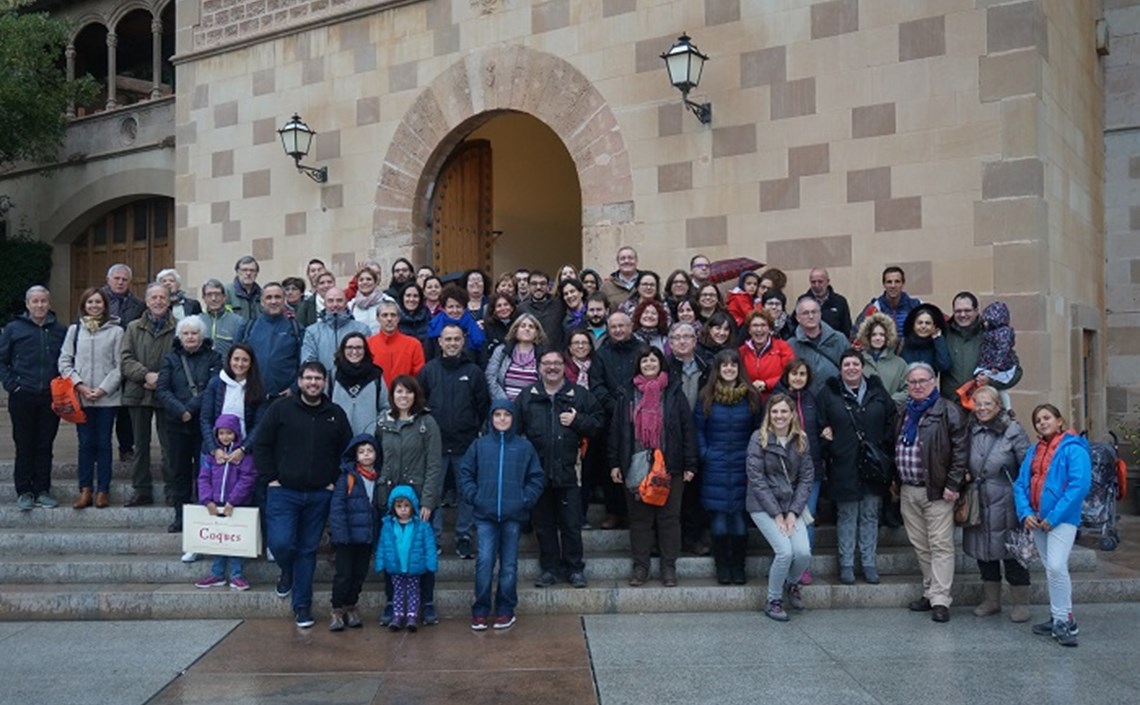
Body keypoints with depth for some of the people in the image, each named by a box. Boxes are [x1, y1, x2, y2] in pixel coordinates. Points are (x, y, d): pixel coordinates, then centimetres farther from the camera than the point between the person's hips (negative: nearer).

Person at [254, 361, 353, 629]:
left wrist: (335, 481, 4)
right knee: (280, 543, -13)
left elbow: (347, 452, 13)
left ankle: (302, 606, 19)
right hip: (283, 492, -2)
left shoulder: (336, 414, 6)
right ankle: (287, 571, 23)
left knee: (308, 550, 7)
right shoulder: (281, 409, -1)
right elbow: (261, 445, 1)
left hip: (319, 496, 2)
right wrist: (270, 478, -5)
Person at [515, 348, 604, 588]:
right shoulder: (527, 396, 7)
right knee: (543, 524, 10)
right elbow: (515, 429, 6)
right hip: (537, 471, 2)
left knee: (572, 524, 4)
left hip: (568, 470, -1)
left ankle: (575, 569, 17)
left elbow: (598, 422, 5)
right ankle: (549, 568, 21)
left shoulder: (580, 394, 4)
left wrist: (577, 421, -12)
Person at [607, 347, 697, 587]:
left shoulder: (674, 394, 4)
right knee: (639, 517, 7)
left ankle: (669, 567, 14)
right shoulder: (628, 395, 9)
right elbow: (616, 429, 8)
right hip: (636, 466, 1)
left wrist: (690, 465, -4)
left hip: (669, 466, -1)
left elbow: (688, 429, 1)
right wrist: (614, 463, 2)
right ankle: (640, 566, 16)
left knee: (669, 517, 4)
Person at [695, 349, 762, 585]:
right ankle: (722, 566, 14)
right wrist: (704, 453, -3)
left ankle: (738, 566, 15)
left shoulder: (751, 396, 4)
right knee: (718, 515, 1)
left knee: (740, 515, 2)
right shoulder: (706, 397, 2)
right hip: (715, 467, 0)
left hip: (743, 466, 0)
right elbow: (698, 428, 6)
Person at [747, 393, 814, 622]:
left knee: (804, 552, -14)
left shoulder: (800, 440, 3)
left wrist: (793, 512, -8)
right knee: (785, 551, -18)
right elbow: (756, 479, -11)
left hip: (792, 504, 4)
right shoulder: (759, 438, -9)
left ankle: (792, 583, 20)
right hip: (764, 505, -3)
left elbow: (806, 477, 2)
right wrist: (776, 514, -13)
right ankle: (773, 601, 6)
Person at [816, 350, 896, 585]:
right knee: (846, 515, 4)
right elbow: (819, 424, 3)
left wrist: (884, 447, 1)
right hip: (843, 467, -2)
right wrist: (827, 442, -11)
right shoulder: (829, 394, 1)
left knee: (870, 515, 9)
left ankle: (869, 564, 18)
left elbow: (892, 420, 10)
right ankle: (846, 564, 13)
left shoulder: (877, 392, 7)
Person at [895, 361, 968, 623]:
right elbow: (895, 449, 24)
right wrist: (895, 482, 18)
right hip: (908, 491, 7)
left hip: (936, 491, -7)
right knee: (920, 545, 12)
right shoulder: (904, 414, 17)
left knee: (940, 545, -4)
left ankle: (940, 600, -2)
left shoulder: (948, 412, -5)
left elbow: (961, 449, -11)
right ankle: (930, 592, 23)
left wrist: (952, 485, -15)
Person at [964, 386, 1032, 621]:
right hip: (979, 504, 5)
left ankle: (1021, 604, 17)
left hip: (1006, 505, -5)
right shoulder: (970, 431, 6)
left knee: (1012, 553, 3)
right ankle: (991, 601, 27)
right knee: (984, 553, 13)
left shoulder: (1013, 431, -8)